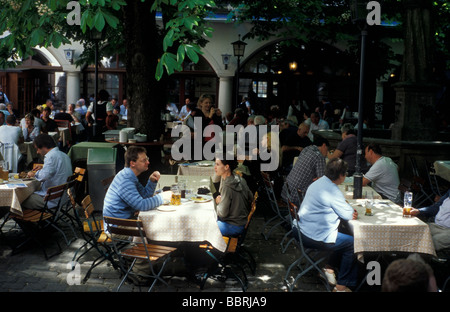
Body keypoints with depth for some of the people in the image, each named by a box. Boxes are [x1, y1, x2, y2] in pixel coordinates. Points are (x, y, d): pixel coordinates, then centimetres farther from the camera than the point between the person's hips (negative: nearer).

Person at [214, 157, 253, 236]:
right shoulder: (240, 179, -2)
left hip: (234, 227, -9)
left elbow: (223, 213, -22)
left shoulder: (227, 187, -26)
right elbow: (250, 198, 9)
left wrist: (219, 202, -1)